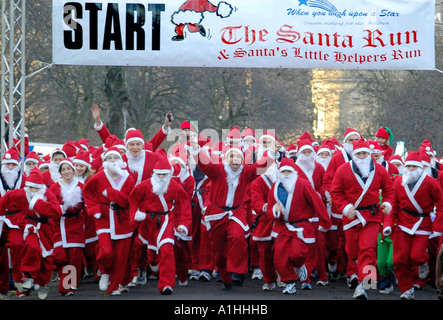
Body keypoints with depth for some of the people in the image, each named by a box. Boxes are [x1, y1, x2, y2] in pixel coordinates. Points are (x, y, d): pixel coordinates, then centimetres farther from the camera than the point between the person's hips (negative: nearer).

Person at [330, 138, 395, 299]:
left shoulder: (379, 170, 1)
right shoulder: (343, 170, -3)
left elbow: (388, 189, 13)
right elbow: (335, 192, 0)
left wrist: (388, 203, -5)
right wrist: (345, 207, -13)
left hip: (372, 216, -1)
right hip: (352, 215, 1)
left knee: (368, 249, -13)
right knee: (352, 250, 8)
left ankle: (363, 284, -16)